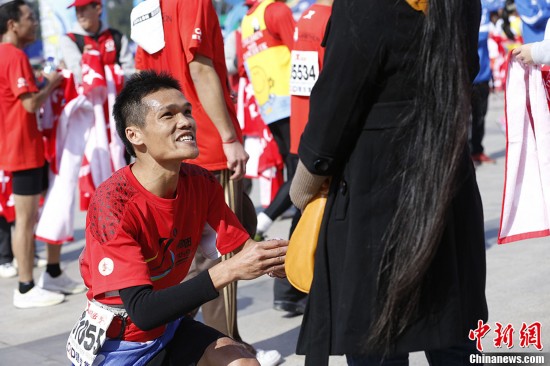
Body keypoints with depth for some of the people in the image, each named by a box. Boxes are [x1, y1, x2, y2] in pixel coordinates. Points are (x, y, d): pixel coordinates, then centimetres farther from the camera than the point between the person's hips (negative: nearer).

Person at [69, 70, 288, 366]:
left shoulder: (200, 184, -8)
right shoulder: (113, 203, -26)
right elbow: (142, 312, -33)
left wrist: (275, 258, -28)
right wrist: (228, 271, -39)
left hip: (167, 330, 4)